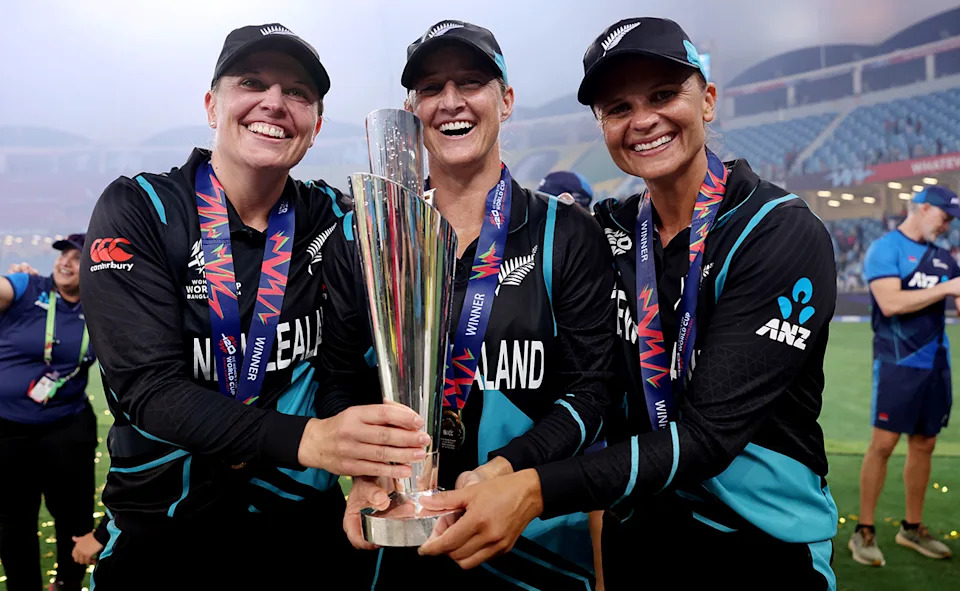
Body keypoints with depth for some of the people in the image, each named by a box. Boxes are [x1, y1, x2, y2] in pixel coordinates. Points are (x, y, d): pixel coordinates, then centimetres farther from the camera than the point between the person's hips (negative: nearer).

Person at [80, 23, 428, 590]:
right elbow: (148, 387, -22)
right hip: (162, 531, -2)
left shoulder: (333, 218, -4)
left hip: (303, 523, 3)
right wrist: (305, 438, -36)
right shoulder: (137, 210, -12)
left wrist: (372, 460, -27)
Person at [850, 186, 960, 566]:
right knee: (883, 443, -7)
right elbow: (891, 303, -19)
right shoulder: (885, 249, -5)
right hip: (898, 363, -7)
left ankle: (912, 528, 24)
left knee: (923, 445, 11)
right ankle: (864, 532, 4)